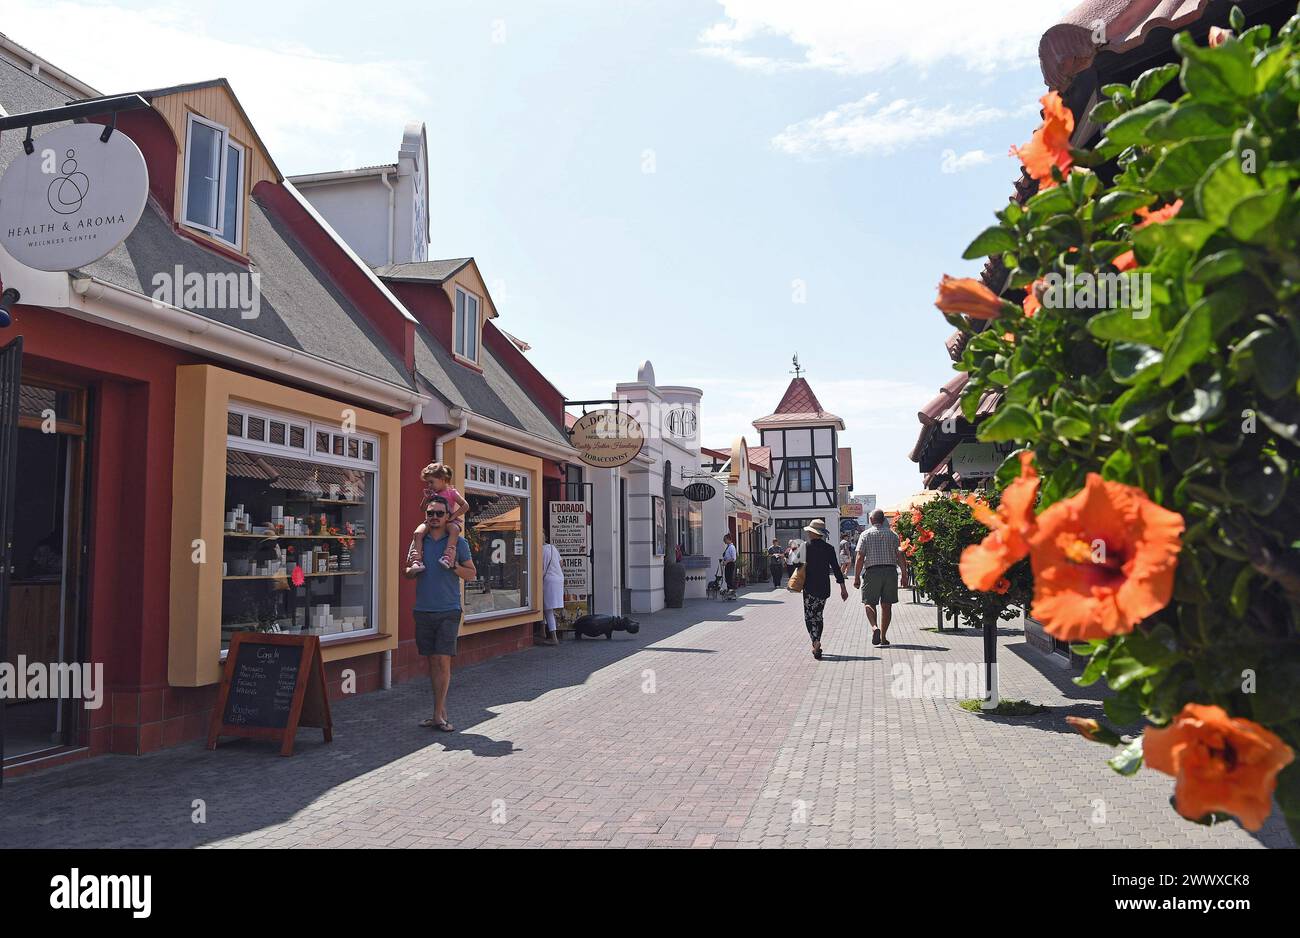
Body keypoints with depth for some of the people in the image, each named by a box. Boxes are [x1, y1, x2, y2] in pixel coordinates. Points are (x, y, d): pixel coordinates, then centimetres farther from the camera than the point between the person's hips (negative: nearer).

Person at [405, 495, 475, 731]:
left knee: (443, 661, -8)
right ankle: (440, 711, 16)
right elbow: (408, 572, 17)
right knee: (432, 661, 7)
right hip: (423, 611, 3)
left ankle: (438, 714, -2)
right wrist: (413, 571, -6)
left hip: (448, 611, -3)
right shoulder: (419, 540, 10)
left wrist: (453, 566, -14)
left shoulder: (458, 541, 2)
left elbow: (471, 573, 4)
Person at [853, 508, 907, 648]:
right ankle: (883, 637, 10)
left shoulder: (865, 535, 1)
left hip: (872, 572, -2)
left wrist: (856, 577, -3)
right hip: (890, 571, 2)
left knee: (869, 603, 7)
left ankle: (875, 627, -18)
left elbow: (860, 558, -6)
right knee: (886, 605, 8)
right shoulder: (892, 534, 8)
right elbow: (900, 555, 1)